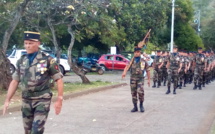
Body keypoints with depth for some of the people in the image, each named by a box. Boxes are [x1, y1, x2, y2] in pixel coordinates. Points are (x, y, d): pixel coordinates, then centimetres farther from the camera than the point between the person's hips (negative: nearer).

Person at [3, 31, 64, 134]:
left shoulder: (47, 59, -8)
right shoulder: (21, 61, 6)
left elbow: (59, 80, -6)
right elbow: (14, 81, 11)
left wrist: (59, 100, -11)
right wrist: (7, 100, 6)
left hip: (42, 100, -5)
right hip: (26, 101, 5)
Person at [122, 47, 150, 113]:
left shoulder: (143, 61, 5)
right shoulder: (132, 61, 4)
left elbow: (147, 70, 10)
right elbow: (127, 66, -14)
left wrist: (149, 79, 7)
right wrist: (124, 72, -34)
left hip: (140, 79, -2)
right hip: (133, 79, 2)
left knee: (140, 91, -18)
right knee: (133, 93, 5)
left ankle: (141, 105, 4)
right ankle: (135, 107, 17)